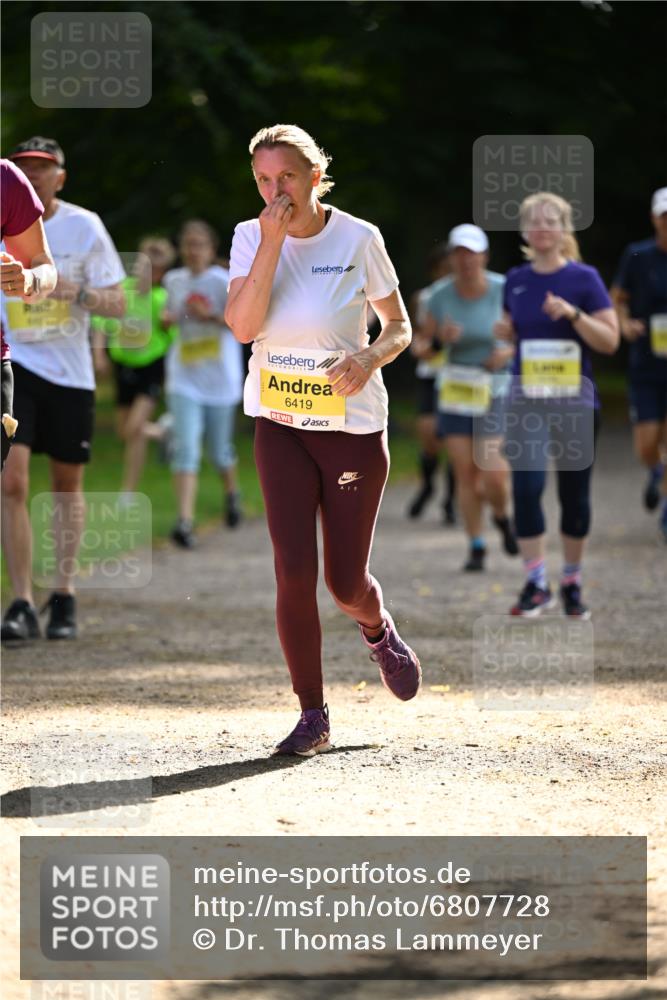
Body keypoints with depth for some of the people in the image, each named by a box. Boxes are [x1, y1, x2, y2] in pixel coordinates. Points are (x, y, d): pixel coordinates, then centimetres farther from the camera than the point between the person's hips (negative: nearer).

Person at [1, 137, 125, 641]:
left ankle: (64, 595, 23)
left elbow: (117, 303, -2)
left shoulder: (84, 225, -1)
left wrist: (80, 294, -19)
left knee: (67, 483, 9)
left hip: (70, 371, 1)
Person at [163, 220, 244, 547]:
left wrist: (211, 315, -25)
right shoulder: (174, 281, 6)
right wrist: (167, 317, -2)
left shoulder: (223, 281, -8)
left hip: (219, 377, -2)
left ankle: (231, 493, 44)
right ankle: (185, 521, -21)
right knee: (185, 449, -14)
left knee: (220, 449, 12)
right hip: (184, 377, 2)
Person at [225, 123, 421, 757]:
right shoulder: (251, 238, -2)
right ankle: (312, 715, 5)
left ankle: (378, 632, 42)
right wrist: (271, 243, -21)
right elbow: (242, 326, -16)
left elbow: (399, 328, 1)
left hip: (354, 425, -1)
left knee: (345, 582, 5)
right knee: (294, 574, -8)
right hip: (279, 425, 1)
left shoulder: (358, 240, -7)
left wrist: (369, 358, -20)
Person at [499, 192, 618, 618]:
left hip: (575, 398, -2)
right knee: (526, 486, -14)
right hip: (528, 399, 2)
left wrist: (572, 313, -21)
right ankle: (536, 585, -9)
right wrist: (505, 331, -1)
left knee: (575, 494, 6)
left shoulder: (584, 278, -4)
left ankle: (572, 583, 21)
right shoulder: (516, 280, 7)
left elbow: (609, 341, -8)